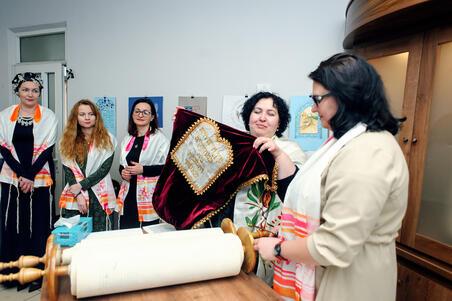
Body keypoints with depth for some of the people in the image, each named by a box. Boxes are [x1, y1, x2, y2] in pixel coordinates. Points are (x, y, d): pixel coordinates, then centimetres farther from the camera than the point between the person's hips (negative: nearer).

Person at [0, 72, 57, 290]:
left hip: (39, 180, -2)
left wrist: (30, 177, -11)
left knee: (37, 225, 2)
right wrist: (21, 175, -10)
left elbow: (47, 149, -5)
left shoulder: (48, 117, -1)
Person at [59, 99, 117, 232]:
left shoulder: (107, 139, 2)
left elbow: (104, 169, -5)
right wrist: (78, 195, -9)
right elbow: (68, 170, 2)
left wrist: (81, 185, -9)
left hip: (99, 197, -2)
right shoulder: (68, 140, 8)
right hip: (74, 198, 2)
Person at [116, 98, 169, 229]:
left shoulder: (159, 138, -7)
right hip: (128, 194, 6)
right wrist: (122, 172, 2)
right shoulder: (127, 139, 14)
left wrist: (143, 169, -17)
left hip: (149, 196, -5)